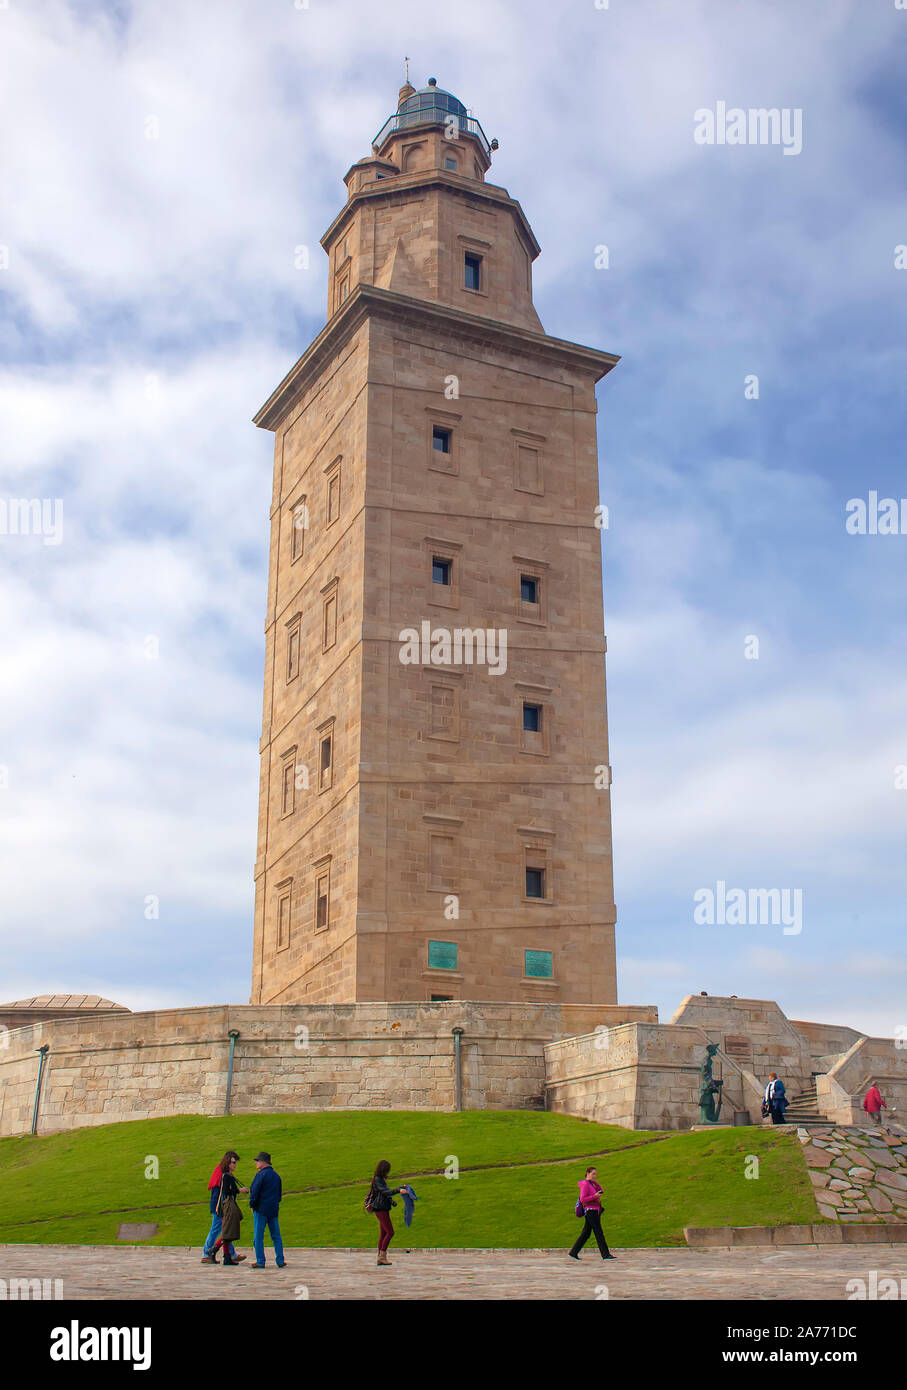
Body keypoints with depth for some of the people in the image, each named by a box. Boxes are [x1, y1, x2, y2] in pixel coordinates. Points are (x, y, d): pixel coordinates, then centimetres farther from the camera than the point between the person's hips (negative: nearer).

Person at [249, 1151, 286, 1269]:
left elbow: (254, 1192, -13)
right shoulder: (276, 1176, 13)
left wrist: (252, 1206, -1)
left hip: (261, 1209, -7)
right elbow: (279, 1194, 18)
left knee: (258, 1237, 0)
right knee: (276, 1236, 11)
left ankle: (260, 1262, 0)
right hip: (274, 1210, 7)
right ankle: (280, 1261, 9)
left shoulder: (260, 1175, -10)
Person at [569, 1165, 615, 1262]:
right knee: (599, 1233, -8)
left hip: (596, 1210, 10)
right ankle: (606, 1255, -7)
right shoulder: (585, 1184, -11)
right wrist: (595, 1196, -20)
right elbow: (582, 1199, -16)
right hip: (590, 1210, -10)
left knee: (586, 1233, 9)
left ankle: (573, 1253, 12)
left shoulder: (592, 1183, 16)